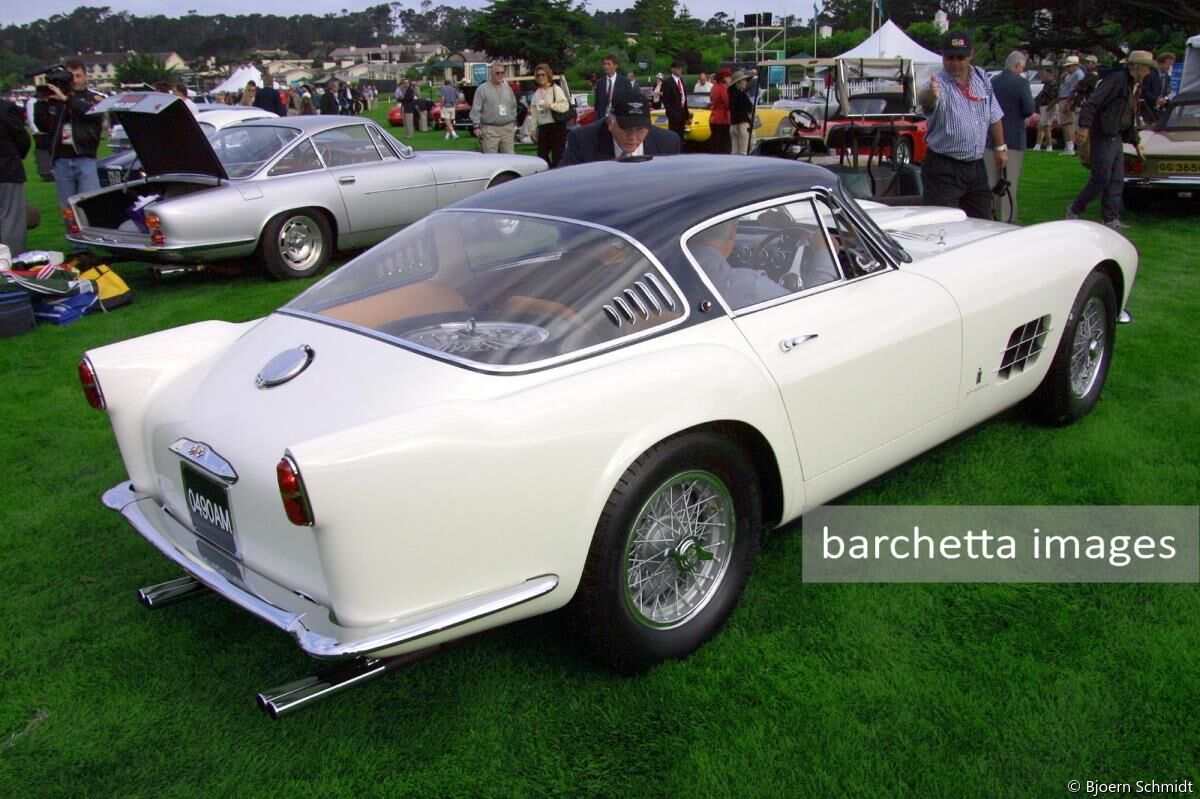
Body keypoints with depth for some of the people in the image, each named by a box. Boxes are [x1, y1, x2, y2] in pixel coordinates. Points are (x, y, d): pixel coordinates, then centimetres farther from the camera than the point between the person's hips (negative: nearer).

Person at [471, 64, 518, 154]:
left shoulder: (508, 88, 15)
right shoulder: (482, 89, -1)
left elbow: (513, 106, 22)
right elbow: (476, 110, -5)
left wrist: (514, 123, 18)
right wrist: (476, 126, -11)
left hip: (507, 129, 5)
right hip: (490, 129, -5)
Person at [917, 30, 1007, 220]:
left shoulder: (981, 78, 6)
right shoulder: (939, 84, -14)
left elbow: (994, 116, 17)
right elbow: (925, 101, -39)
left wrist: (1000, 147, 18)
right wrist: (930, 94, -61)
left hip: (976, 167, 6)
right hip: (944, 169, -6)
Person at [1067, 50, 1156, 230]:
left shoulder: (1134, 86, 18)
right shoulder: (1118, 79, -11)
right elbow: (1092, 102, -22)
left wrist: (1135, 141, 26)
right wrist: (1084, 126, -32)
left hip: (1117, 138, 9)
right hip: (1103, 136, -9)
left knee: (1117, 180, 5)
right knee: (1102, 178, -10)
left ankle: (1111, 219, 8)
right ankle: (1074, 209, 3)